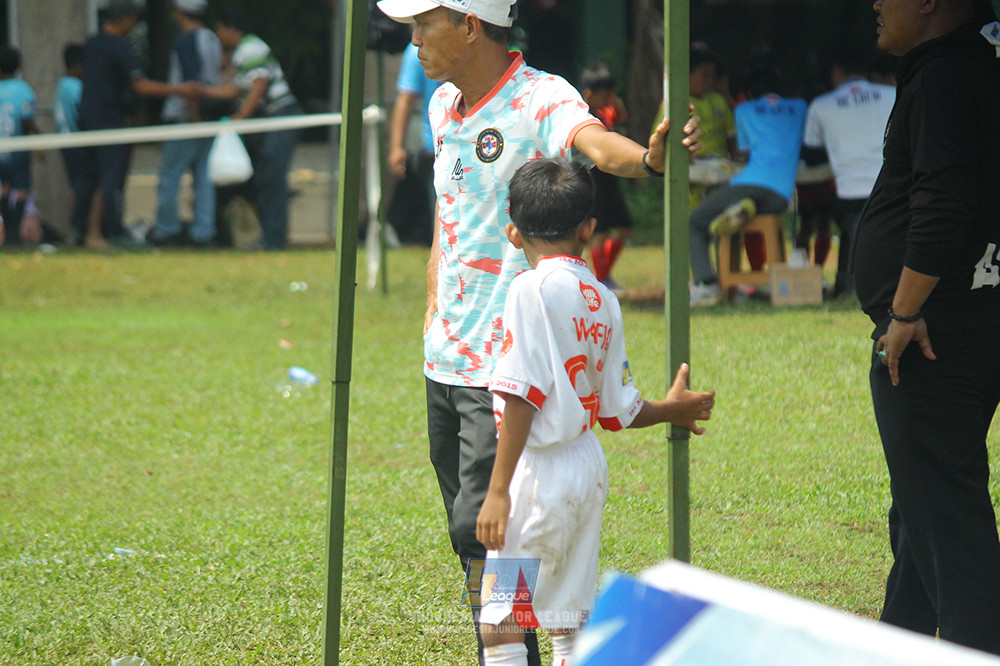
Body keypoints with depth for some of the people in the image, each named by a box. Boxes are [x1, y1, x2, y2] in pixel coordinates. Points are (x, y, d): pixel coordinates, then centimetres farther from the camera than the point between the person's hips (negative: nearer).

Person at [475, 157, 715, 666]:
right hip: (588, 468, 7)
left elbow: (522, 396, -18)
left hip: (540, 469, -7)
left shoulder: (534, 288, -12)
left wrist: (499, 489, -18)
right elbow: (618, 410, 13)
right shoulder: (603, 300, 7)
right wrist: (671, 411, 34)